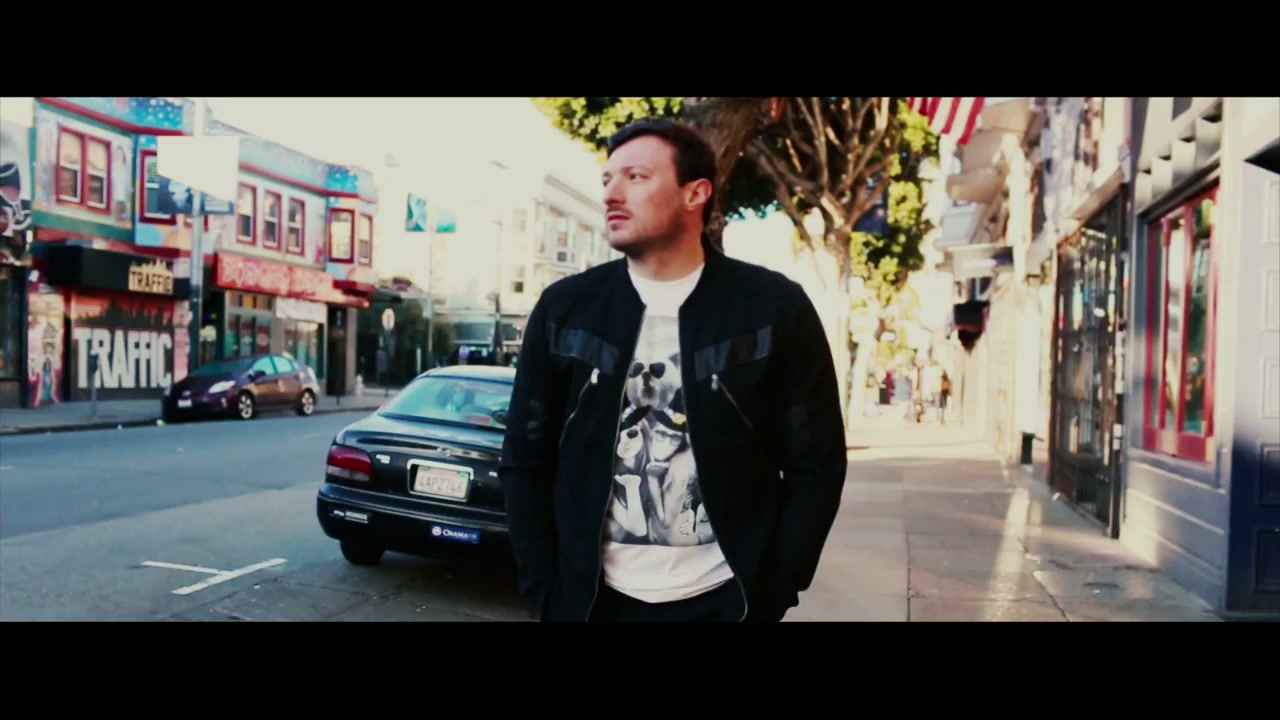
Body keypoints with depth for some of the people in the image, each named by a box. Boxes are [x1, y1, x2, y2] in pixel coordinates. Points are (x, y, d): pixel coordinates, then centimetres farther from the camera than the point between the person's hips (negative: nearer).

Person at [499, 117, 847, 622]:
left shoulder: (775, 308, -6)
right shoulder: (564, 308, -1)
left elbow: (815, 466, -3)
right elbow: (525, 461, 3)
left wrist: (771, 595, -7)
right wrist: (545, 592, -2)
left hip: (724, 600, -1)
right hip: (594, 599, 2)